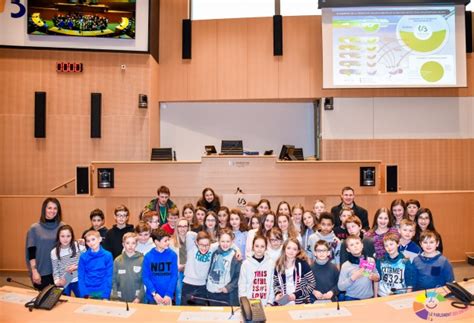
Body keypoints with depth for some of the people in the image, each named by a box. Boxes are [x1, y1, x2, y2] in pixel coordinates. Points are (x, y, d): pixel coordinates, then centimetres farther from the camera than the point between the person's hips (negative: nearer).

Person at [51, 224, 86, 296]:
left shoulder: (79, 246, -11)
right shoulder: (54, 252, -5)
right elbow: (55, 270, 0)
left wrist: (76, 267, -21)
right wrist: (57, 281, -17)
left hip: (78, 281, -1)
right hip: (63, 283, 1)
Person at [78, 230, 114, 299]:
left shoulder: (108, 256, -7)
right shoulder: (83, 257, -3)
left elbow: (109, 277, -7)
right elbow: (81, 277, -2)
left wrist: (106, 295, -13)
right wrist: (85, 294, -12)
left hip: (102, 293, -1)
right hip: (87, 292, 1)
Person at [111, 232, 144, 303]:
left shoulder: (142, 260, -5)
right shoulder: (117, 260, 2)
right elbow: (114, 280, 4)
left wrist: (139, 298, -12)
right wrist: (115, 296, -6)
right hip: (120, 300, 2)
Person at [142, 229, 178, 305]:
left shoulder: (172, 255, -6)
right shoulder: (148, 257, -6)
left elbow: (174, 276, -5)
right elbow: (145, 277, -5)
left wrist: (168, 294, -12)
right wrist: (154, 294, -14)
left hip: (167, 297, 0)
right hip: (152, 296, 0)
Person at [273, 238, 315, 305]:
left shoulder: (302, 264, -8)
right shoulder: (278, 265, 2)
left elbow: (312, 283, -7)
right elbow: (275, 284, 11)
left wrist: (297, 294, -15)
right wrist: (277, 293, -8)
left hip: (301, 303, -2)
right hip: (283, 303, 3)